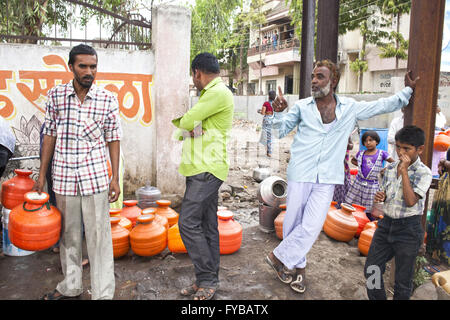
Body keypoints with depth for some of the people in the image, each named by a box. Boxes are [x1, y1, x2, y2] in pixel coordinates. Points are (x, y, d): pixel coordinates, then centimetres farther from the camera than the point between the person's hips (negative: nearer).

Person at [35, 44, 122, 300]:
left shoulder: (108, 99, -2)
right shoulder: (56, 95, 3)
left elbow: (113, 139, 2)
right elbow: (50, 134, 7)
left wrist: (115, 178, -2)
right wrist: (42, 174, 7)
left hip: (95, 176, -2)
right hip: (63, 176, 2)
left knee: (99, 235, 0)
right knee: (68, 234, 15)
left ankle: (103, 293, 13)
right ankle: (71, 286, 33)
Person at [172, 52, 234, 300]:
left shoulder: (219, 93, -12)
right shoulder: (211, 94, 22)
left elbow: (187, 122, -17)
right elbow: (181, 130, 23)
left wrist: (184, 124, 6)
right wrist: (186, 131, 1)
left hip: (207, 170, -10)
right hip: (200, 169, 10)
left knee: (188, 222, -10)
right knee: (207, 226, 11)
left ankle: (207, 280, 2)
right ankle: (207, 280, 20)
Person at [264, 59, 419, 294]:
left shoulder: (350, 108, 9)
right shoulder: (302, 107, 5)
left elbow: (382, 106, 21)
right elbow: (281, 131, 9)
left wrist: (407, 90, 23)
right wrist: (278, 112, -8)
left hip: (326, 180, 1)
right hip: (300, 175, 0)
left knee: (311, 227, -8)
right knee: (294, 223, 5)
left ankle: (278, 257, 14)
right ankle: (299, 267, 27)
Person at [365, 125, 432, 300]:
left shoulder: (423, 172, -10)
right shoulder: (390, 168, 5)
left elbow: (411, 201, -21)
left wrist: (404, 171, -21)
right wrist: (380, 197, -6)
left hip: (408, 229, -5)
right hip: (386, 224, 5)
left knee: (403, 280, 8)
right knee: (371, 270, 9)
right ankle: (377, 298, 28)